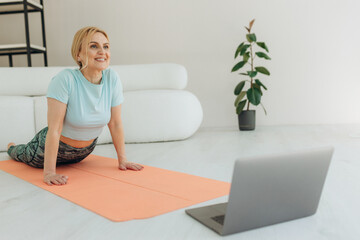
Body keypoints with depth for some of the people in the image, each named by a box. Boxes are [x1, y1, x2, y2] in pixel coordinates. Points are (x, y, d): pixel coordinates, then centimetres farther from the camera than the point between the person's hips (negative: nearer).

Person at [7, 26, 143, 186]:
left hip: (86, 150, 4)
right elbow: (54, 129, -31)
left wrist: (122, 160, -8)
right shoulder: (65, 79, -32)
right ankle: (11, 147, 59)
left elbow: (115, 124, -12)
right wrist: (49, 172, -31)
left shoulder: (112, 78, -20)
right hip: (56, 146, -4)